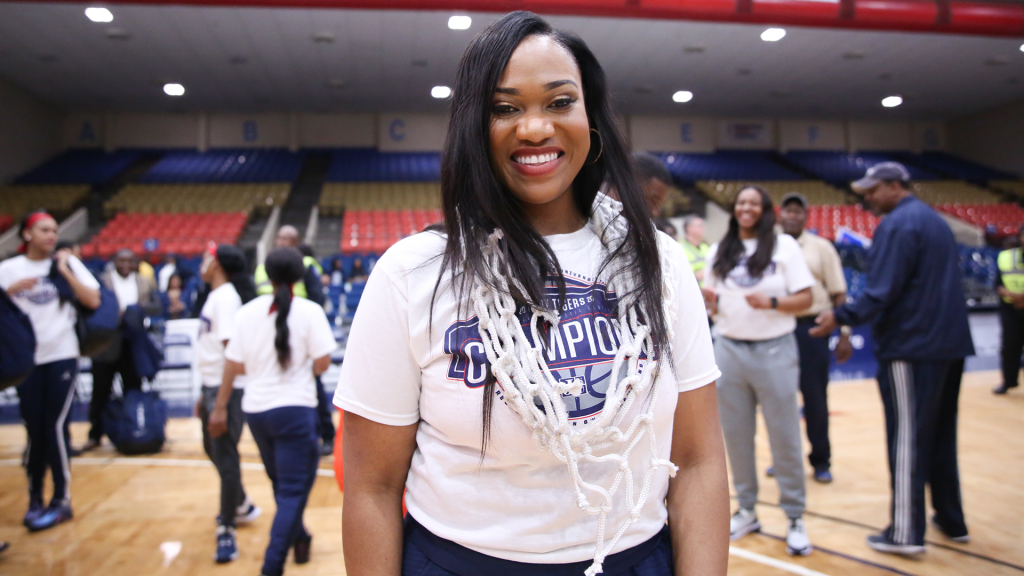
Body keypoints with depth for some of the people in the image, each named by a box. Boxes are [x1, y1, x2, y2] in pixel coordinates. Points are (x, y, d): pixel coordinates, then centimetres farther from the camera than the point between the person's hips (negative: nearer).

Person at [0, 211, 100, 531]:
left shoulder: (67, 262, 2)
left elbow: (93, 301, -6)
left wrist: (65, 271, -9)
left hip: (61, 356, -1)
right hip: (26, 359, 1)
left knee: (56, 427, -3)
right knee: (35, 430, 6)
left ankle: (61, 500, 8)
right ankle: (35, 499, 21)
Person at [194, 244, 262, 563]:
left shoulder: (226, 296, -16)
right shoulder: (216, 296, 13)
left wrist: (222, 398, -24)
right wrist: (205, 393, 21)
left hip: (227, 389, -10)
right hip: (214, 385, 10)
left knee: (225, 456, -4)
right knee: (215, 450, 22)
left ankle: (226, 531, 6)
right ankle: (242, 506, 41)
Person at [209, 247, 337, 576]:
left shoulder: (247, 312, 0)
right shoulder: (310, 312, -10)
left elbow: (234, 366, 1)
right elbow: (322, 364, -11)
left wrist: (220, 407, 12)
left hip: (255, 409, 5)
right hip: (295, 409, -5)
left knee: (281, 484, 23)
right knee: (293, 490, 2)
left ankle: (298, 539, 42)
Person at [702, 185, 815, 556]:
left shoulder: (785, 246, 0)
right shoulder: (718, 252, 10)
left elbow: (805, 299, -4)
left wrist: (772, 301, -21)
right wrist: (709, 300, -9)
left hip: (774, 351, -3)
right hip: (729, 350, 3)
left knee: (784, 437, 2)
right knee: (736, 435, 8)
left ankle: (795, 518, 14)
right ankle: (747, 510, 23)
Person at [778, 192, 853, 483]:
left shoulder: (821, 247, 1)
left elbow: (838, 294, 0)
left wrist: (844, 334, -6)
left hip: (811, 328, -2)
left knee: (815, 397, 4)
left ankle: (821, 461, 18)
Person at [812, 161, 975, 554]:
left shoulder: (897, 224, -13)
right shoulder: (935, 220, 16)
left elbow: (882, 293, -21)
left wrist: (841, 317, -15)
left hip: (910, 347, -9)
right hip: (949, 343, 9)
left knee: (907, 437, -4)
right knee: (940, 434, 17)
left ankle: (906, 532, 2)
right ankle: (951, 520, 26)